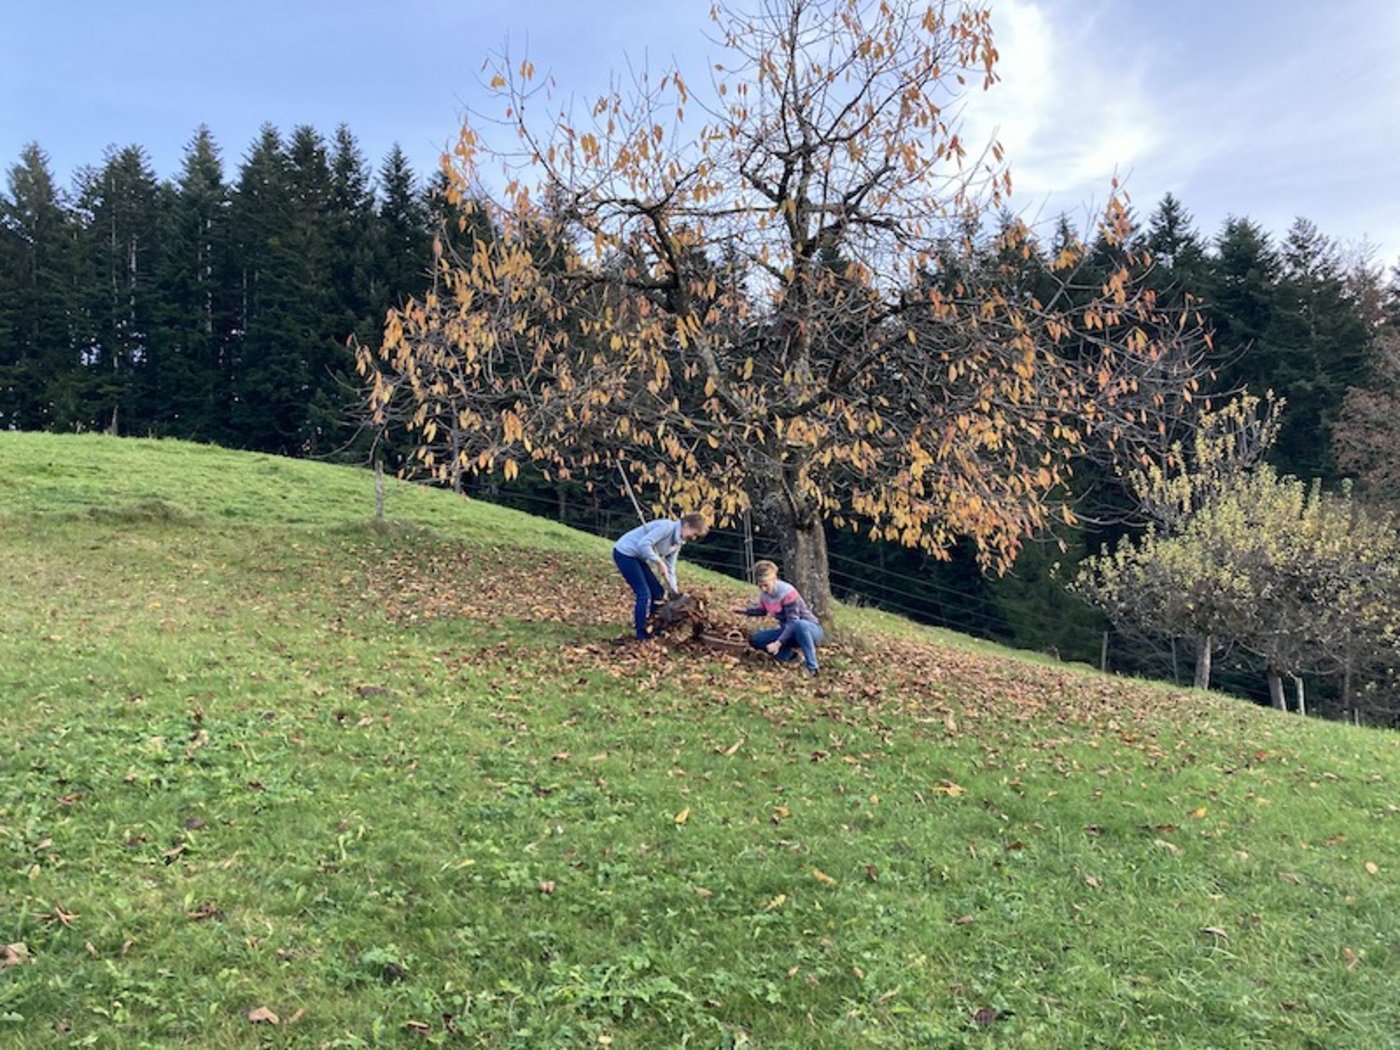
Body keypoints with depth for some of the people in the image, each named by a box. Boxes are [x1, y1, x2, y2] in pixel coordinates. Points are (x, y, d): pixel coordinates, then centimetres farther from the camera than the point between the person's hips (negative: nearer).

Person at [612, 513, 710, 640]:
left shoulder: (677, 543, 7)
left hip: (636, 557, 10)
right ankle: (641, 637, -3)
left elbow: (670, 571, 9)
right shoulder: (667, 526, -22)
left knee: (658, 592, 9)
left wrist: (674, 593, 1)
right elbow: (643, 544, -31)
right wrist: (659, 563, -25)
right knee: (644, 594, -11)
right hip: (624, 552, -10)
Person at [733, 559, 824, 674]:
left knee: (799, 625, -45)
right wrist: (745, 610, 1)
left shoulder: (787, 592, -26)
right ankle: (792, 653, 0)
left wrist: (778, 643, -34)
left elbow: (793, 622, -28)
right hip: (789, 631, 8)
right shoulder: (764, 593, -4)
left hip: (810, 629, -7)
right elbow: (763, 610, 18)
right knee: (755, 639, -6)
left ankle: (812, 669, -34)